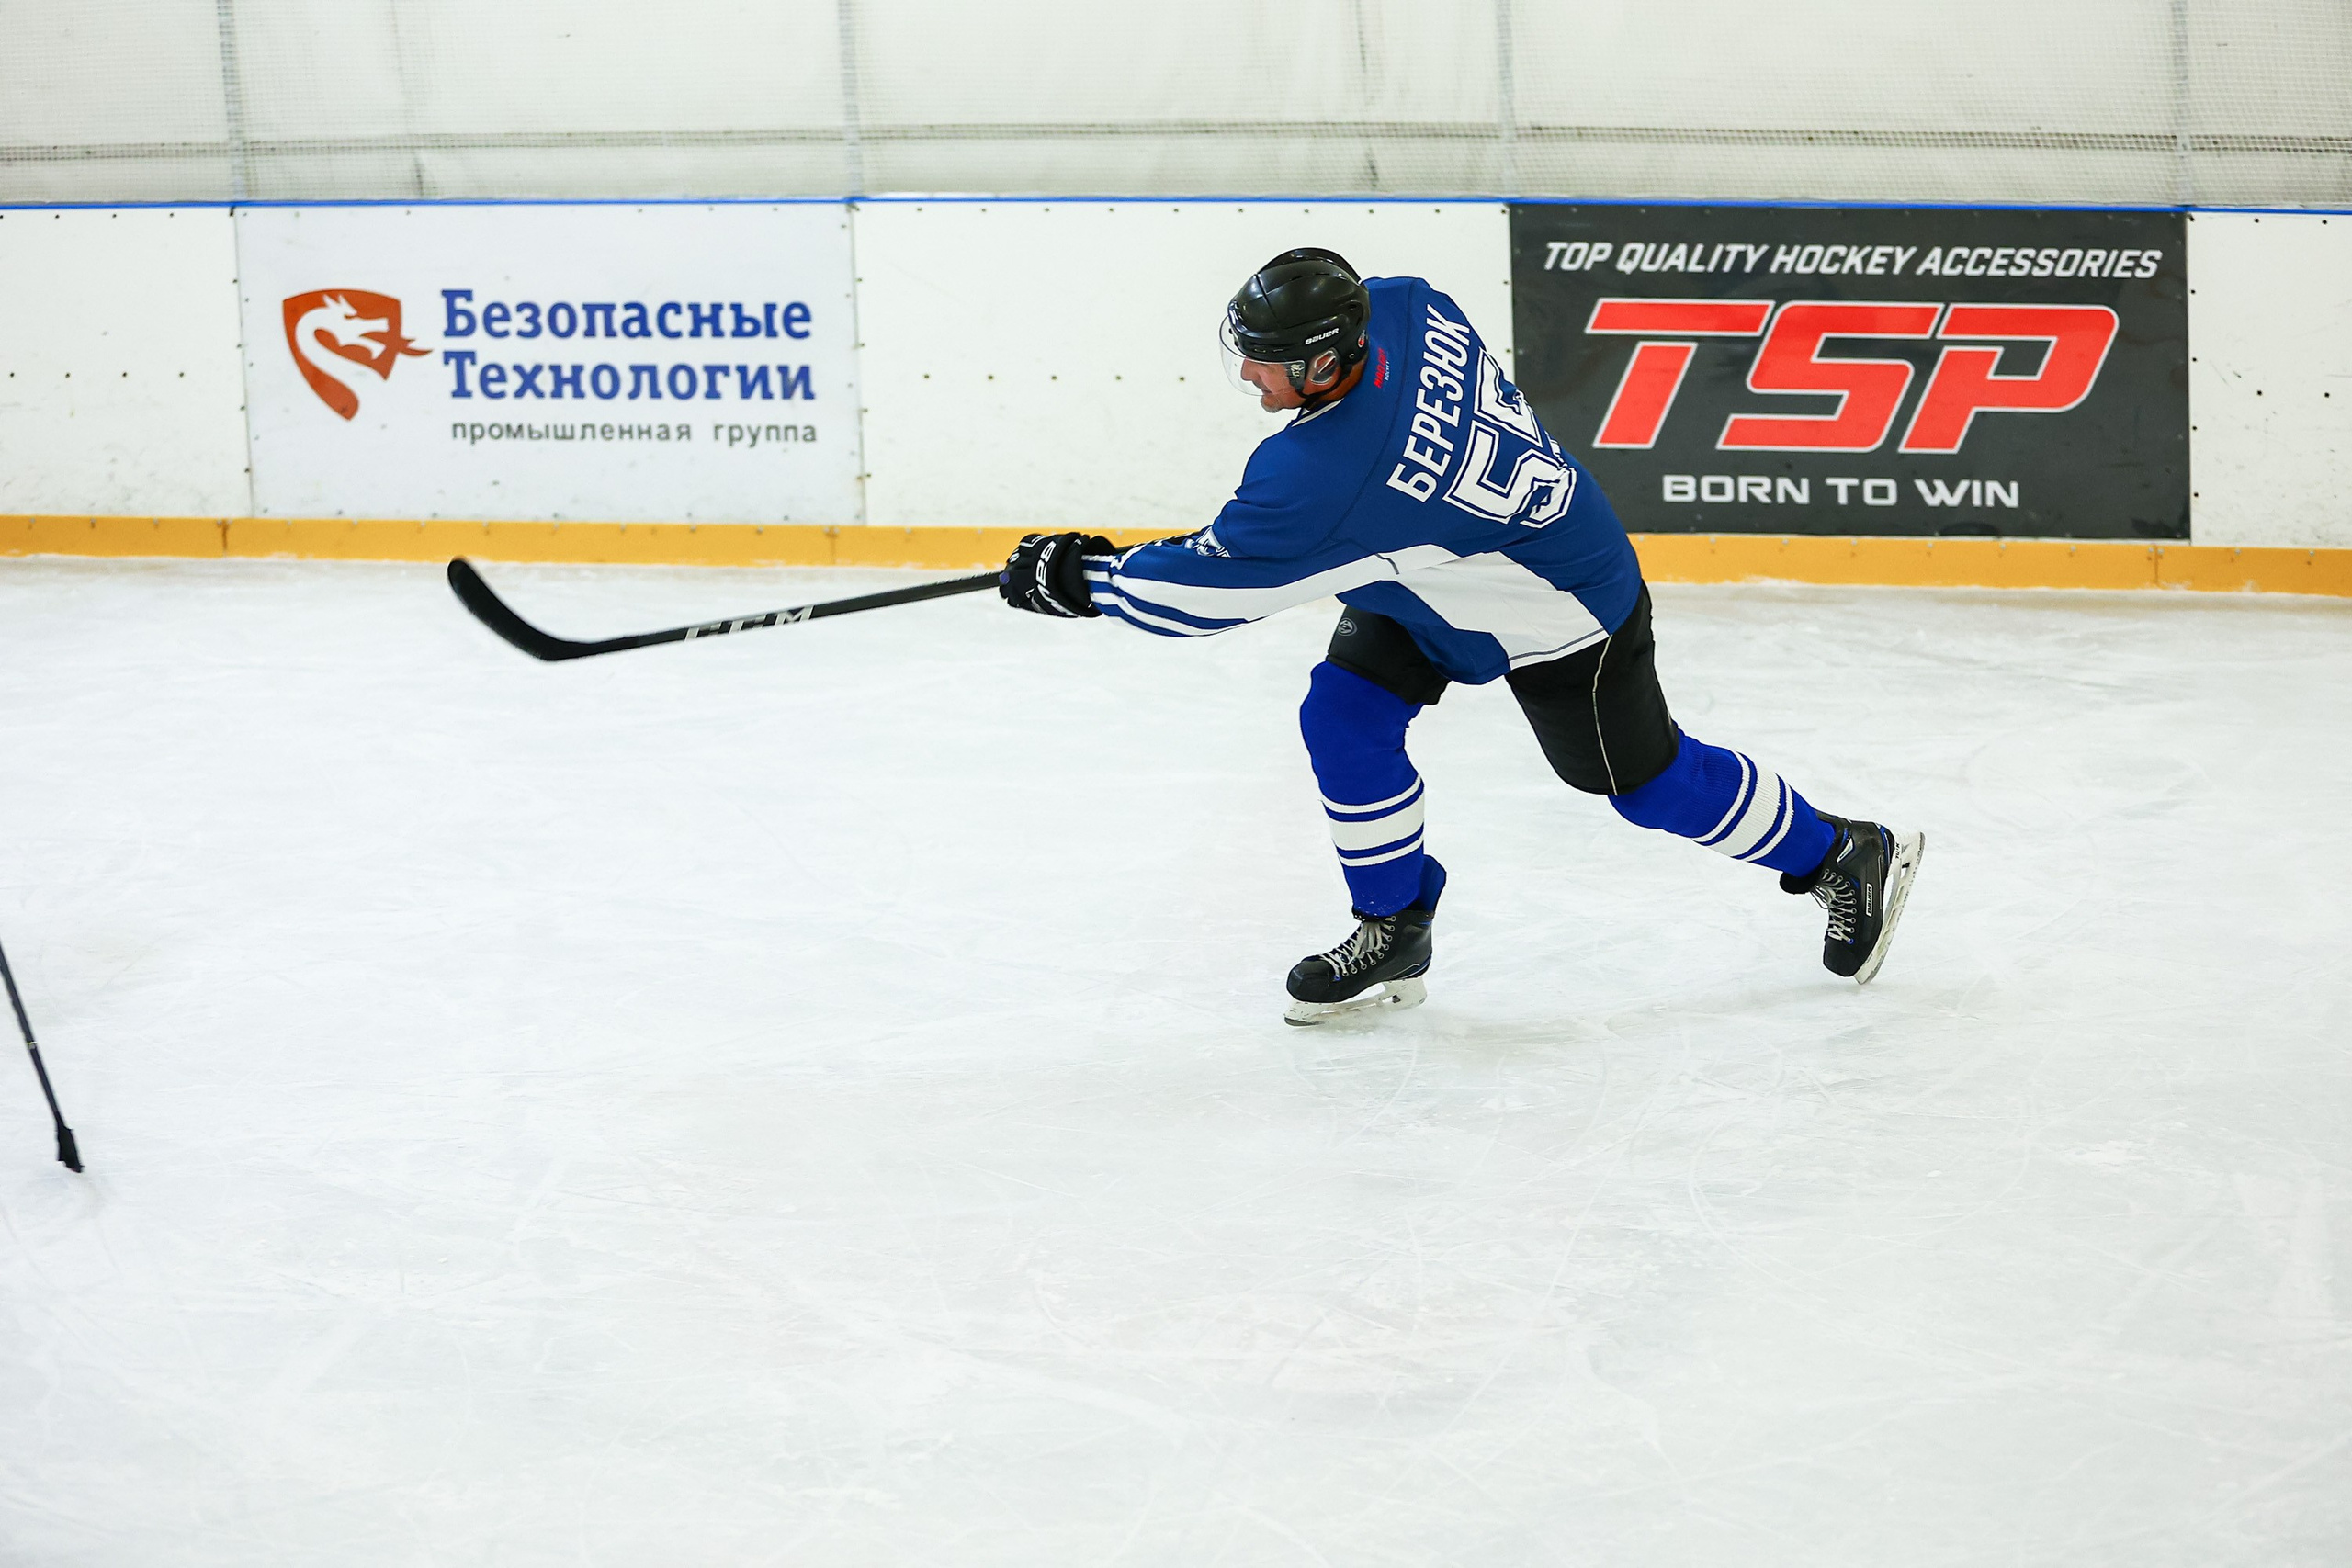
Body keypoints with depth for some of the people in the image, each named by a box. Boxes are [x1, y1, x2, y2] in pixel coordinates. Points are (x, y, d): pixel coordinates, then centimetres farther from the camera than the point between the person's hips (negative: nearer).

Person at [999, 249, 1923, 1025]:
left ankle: (1844, 857, 30)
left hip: (1559, 612, -9)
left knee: (1646, 780, 9)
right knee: (1344, 715, -1)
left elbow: (1212, 586, -30)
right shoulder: (1403, 306, -18)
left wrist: (1080, 578, -18)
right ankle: (1394, 932, 15)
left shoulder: (1326, 475, -39)